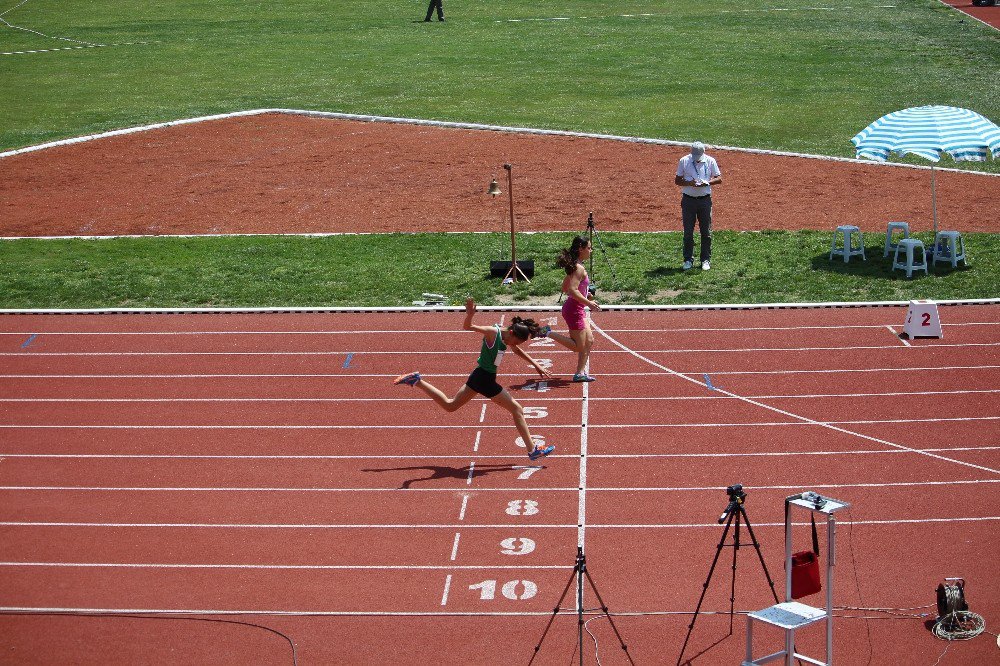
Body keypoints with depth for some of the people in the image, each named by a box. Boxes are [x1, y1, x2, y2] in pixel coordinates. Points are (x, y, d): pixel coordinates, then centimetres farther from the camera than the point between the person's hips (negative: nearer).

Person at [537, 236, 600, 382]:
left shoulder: (574, 267, 11)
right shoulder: (580, 268, -19)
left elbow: (565, 288, 18)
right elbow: (573, 290, -28)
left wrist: (584, 294, 18)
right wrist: (588, 303, -25)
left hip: (578, 309, 10)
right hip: (574, 309, -10)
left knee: (589, 341, 13)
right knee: (578, 346, -3)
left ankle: (580, 373, 16)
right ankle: (548, 333, -2)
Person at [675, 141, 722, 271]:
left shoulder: (710, 161, -1)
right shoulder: (684, 161, -2)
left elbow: (719, 178, 2)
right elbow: (677, 180, 1)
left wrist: (707, 182, -17)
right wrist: (689, 183, -18)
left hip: (705, 200, 0)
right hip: (688, 200, 0)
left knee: (706, 232, 4)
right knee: (688, 232, 4)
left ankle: (706, 260, 14)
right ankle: (688, 260, 15)